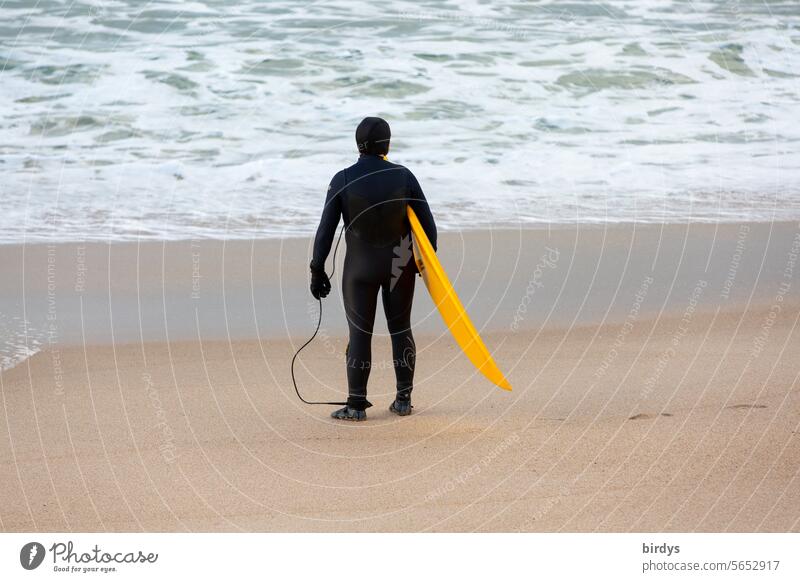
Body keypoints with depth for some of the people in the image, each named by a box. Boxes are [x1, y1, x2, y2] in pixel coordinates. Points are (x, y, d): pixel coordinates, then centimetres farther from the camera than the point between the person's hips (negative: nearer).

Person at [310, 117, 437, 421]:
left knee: (360, 334, 2)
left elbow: (326, 229, -10)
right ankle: (403, 399, 15)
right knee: (400, 330, 12)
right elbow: (427, 224, -3)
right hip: (400, 265, 2)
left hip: (360, 267, -2)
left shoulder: (343, 180, -11)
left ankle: (357, 405, 0)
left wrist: (318, 270, -2)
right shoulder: (403, 176, -7)